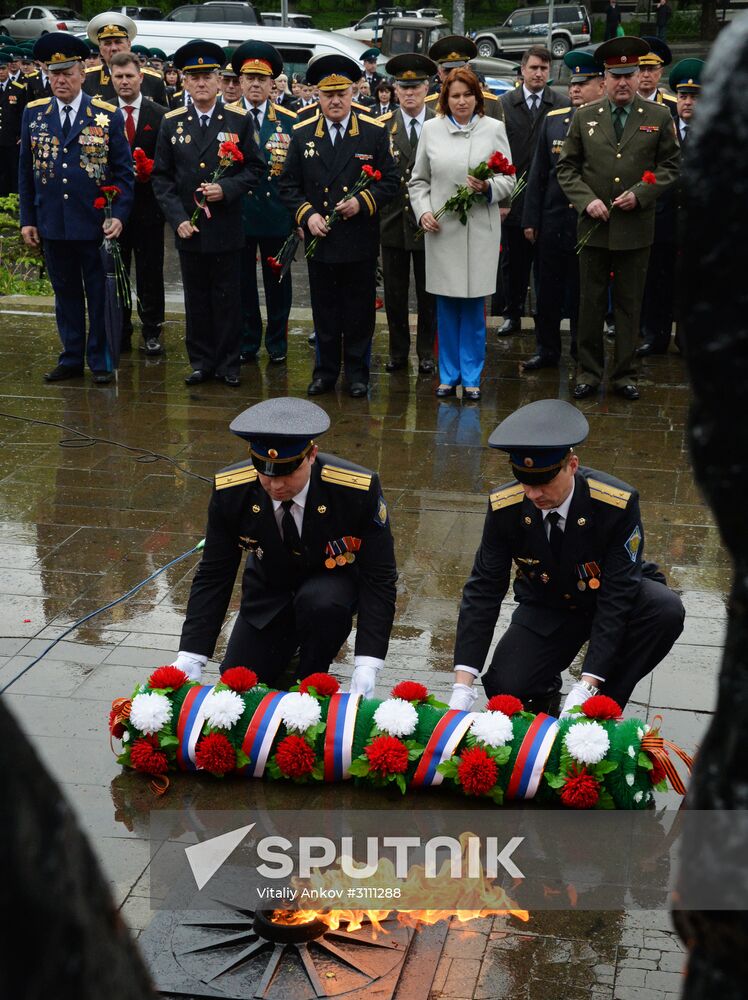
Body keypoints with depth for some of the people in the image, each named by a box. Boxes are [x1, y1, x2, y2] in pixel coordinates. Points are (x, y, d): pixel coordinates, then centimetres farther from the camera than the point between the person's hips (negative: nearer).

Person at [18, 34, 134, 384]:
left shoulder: (109, 116, -3)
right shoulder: (34, 113, 5)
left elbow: (123, 171, -1)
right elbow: (26, 170, 9)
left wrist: (119, 215, -11)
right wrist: (27, 220, 5)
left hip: (95, 224, -3)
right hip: (52, 225, 3)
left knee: (99, 294, 6)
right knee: (65, 293, 12)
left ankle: (100, 361, 17)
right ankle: (71, 358, 22)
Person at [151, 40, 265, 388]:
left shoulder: (239, 120, 0)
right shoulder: (171, 123, 4)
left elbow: (255, 169, 2)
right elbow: (162, 177, 5)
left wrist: (226, 188, -15)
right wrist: (178, 218, -6)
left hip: (226, 227, -1)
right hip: (189, 226, 2)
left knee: (227, 297, 4)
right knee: (196, 298, 9)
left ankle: (228, 363, 14)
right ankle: (201, 362, 19)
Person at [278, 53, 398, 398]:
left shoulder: (375, 133, 0)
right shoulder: (302, 134, 5)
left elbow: (390, 182, 1)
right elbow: (289, 185, 7)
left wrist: (363, 201, -15)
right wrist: (306, 214, -9)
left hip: (360, 242, -1)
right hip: (319, 239, 1)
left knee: (359, 312, 5)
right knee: (324, 312, 9)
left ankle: (357, 373, 17)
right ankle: (325, 371, 21)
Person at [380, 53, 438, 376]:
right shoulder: (383, 127, 2)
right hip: (393, 220, 1)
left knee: (428, 293, 9)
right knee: (394, 292, 9)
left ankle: (426, 352, 21)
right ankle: (398, 351, 21)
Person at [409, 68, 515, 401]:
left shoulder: (494, 129, 5)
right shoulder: (431, 129, 8)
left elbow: (508, 180, 4)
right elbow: (418, 180, 12)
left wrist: (487, 187, -16)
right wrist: (423, 211, -3)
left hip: (479, 229, -1)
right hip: (440, 229, 1)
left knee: (473, 305, 2)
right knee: (446, 306, 5)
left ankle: (472, 377, 11)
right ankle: (448, 374, 15)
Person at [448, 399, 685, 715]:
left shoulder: (618, 504, -29)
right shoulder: (504, 507, -21)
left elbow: (618, 595, -29)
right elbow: (482, 589, -18)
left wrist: (586, 686, -38)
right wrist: (463, 687, -28)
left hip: (611, 600, -1)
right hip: (546, 607, 1)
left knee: (665, 609, -33)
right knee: (505, 688, -24)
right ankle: (545, 694, 14)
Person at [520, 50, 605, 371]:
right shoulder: (553, 120, 8)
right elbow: (538, 174, 10)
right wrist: (530, 219, 7)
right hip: (553, 221, 4)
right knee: (548, 290, 10)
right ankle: (546, 350, 23)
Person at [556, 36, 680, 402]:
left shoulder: (659, 118, 3)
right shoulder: (584, 118, 5)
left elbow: (670, 166, 3)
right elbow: (566, 167, 5)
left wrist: (640, 193, -12)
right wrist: (587, 200, -9)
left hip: (636, 227, -1)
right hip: (593, 226, 1)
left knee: (629, 304, 7)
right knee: (590, 302, 6)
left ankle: (624, 374, 16)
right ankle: (589, 371, 17)